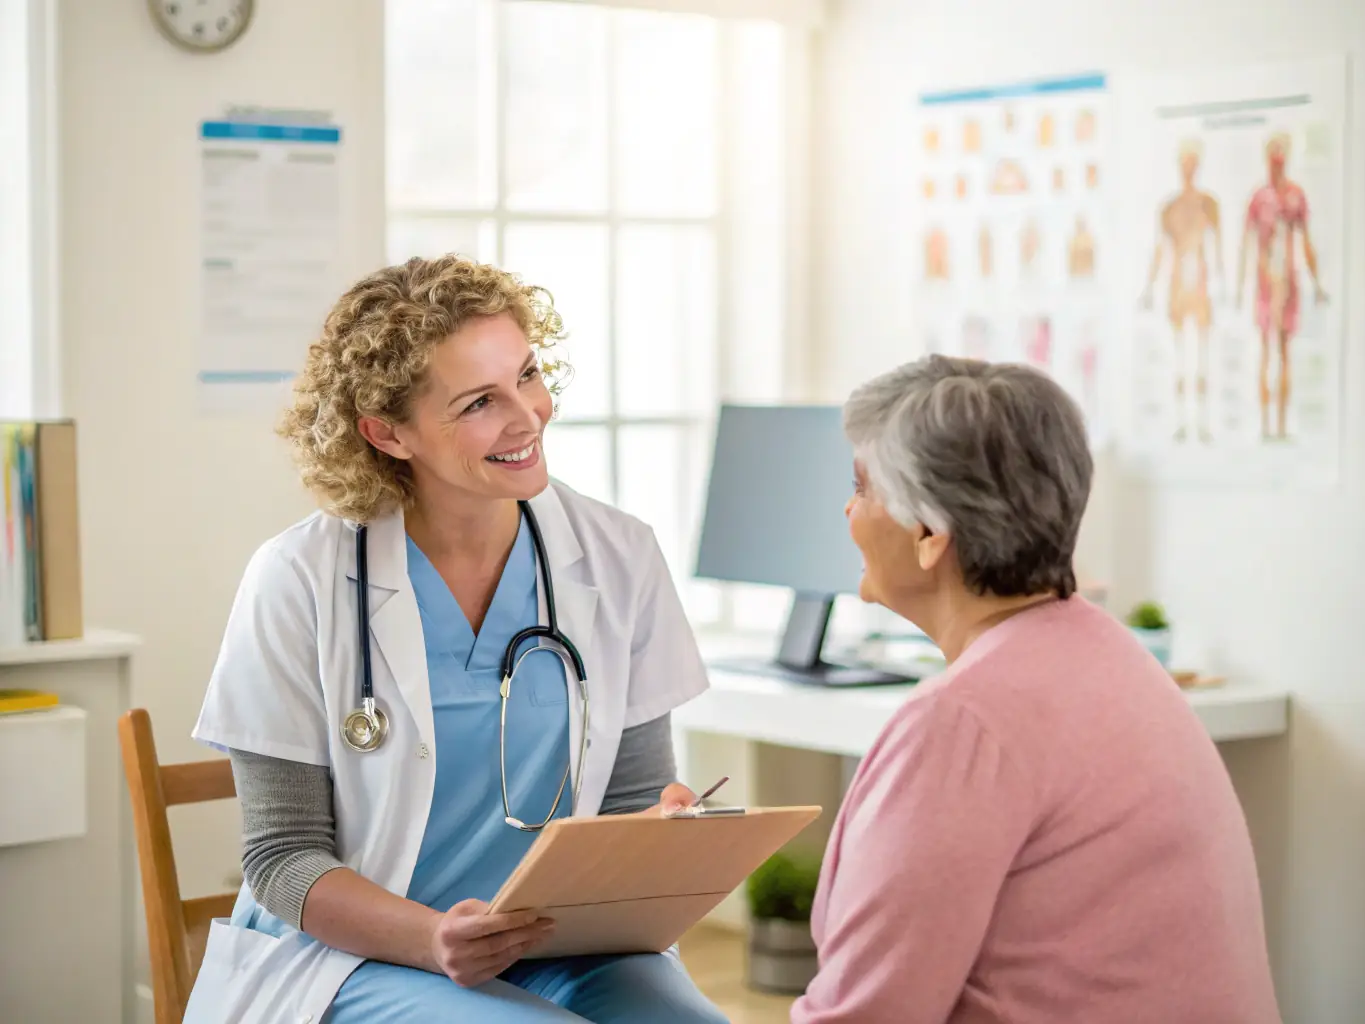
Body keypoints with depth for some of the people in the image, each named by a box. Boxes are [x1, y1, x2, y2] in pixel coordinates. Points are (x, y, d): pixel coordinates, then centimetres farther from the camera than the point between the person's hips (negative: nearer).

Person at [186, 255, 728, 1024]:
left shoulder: (620, 559, 3)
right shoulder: (299, 582, -6)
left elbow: (634, 796, 9)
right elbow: (284, 858, -6)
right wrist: (435, 939, -25)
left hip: (566, 948, 4)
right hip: (349, 956, -4)